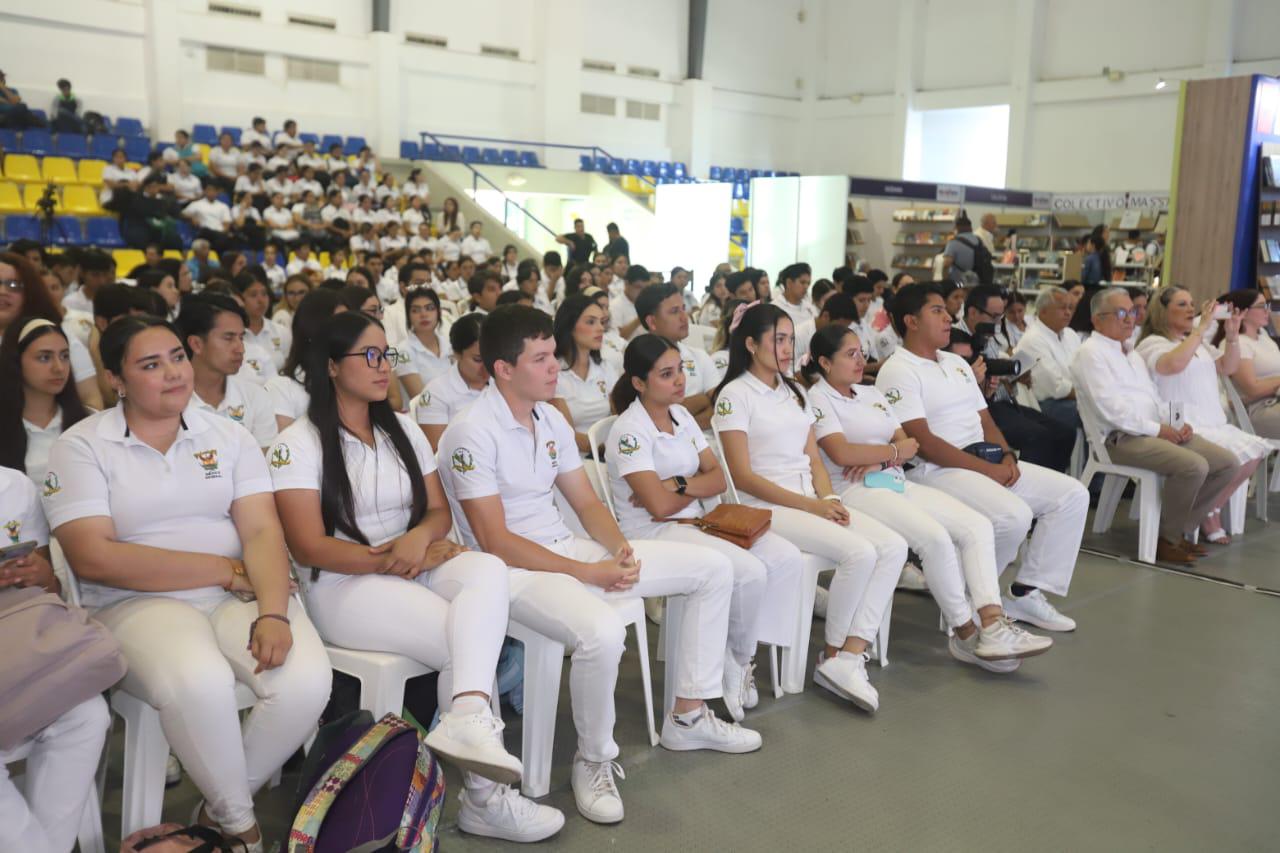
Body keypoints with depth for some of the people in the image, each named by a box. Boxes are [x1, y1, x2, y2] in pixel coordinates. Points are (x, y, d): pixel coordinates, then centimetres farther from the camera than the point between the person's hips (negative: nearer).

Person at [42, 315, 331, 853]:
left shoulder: (228, 437, 10)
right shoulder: (82, 446, 1)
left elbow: (263, 533, -1)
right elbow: (93, 558, -11)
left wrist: (273, 613, -21)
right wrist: (226, 569, -12)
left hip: (238, 596, 3)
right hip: (137, 603, -3)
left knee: (307, 679, -26)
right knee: (199, 683, -36)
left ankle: (217, 807, 2)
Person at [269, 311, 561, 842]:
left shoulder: (403, 430, 15)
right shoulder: (298, 443, -4)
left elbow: (439, 511, 12)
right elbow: (308, 547, -11)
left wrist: (419, 537, -12)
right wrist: (394, 560, -15)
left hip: (415, 570, 5)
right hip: (345, 585, -5)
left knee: (487, 570, -30)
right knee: (464, 643, -26)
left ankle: (467, 719, -49)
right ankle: (485, 795, -19)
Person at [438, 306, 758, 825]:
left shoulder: (551, 420, 7)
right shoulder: (472, 434, -17)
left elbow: (587, 503, 12)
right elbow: (495, 541, -20)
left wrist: (621, 549, -9)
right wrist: (589, 573, -21)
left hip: (568, 548, 8)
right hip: (512, 569, -8)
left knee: (713, 569, 4)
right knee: (602, 632, -39)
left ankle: (689, 717, 13)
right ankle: (594, 762, -10)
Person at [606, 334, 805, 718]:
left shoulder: (681, 415, 12)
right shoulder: (629, 431, -13)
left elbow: (718, 478, 7)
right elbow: (660, 506, -20)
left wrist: (679, 485, -12)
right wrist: (697, 491, 0)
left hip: (698, 520, 8)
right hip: (653, 533, -8)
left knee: (788, 559, -12)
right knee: (750, 572, -27)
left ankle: (743, 660, -3)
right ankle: (739, 663, 0)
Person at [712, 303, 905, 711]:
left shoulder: (794, 392, 19)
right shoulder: (735, 395, -4)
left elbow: (813, 458, 16)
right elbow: (743, 477, -11)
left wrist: (829, 498, -5)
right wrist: (810, 506, -14)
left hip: (811, 500, 8)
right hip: (766, 508, -7)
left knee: (894, 546, -15)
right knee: (860, 552, -26)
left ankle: (850, 657, -17)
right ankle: (834, 656, -6)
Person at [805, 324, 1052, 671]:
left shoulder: (872, 394, 22)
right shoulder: (817, 399, -1)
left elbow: (907, 444, 15)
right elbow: (841, 452, -16)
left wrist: (879, 460, -8)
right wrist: (894, 451, -2)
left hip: (898, 483, 8)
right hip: (855, 491, -8)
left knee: (977, 525, -12)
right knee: (935, 537, -29)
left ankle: (992, 626, -20)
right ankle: (965, 635, -13)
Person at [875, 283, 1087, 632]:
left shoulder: (957, 363, 19)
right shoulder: (897, 371, -9)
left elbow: (985, 420, 20)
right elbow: (923, 442, -17)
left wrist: (1006, 456, -1)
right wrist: (988, 469, -17)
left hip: (990, 463, 9)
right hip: (936, 470, -9)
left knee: (1072, 494, -1)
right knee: (1014, 515, -31)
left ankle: (1025, 593, 2)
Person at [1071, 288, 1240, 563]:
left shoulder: (1131, 353, 24)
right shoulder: (1090, 352, -6)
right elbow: (1109, 409, -16)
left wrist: (1176, 425, 5)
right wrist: (1157, 429, -14)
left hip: (1158, 432, 10)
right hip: (1121, 439, -9)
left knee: (1226, 462, -3)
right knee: (1193, 466, -28)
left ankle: (1179, 529, 7)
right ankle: (1165, 539, -9)